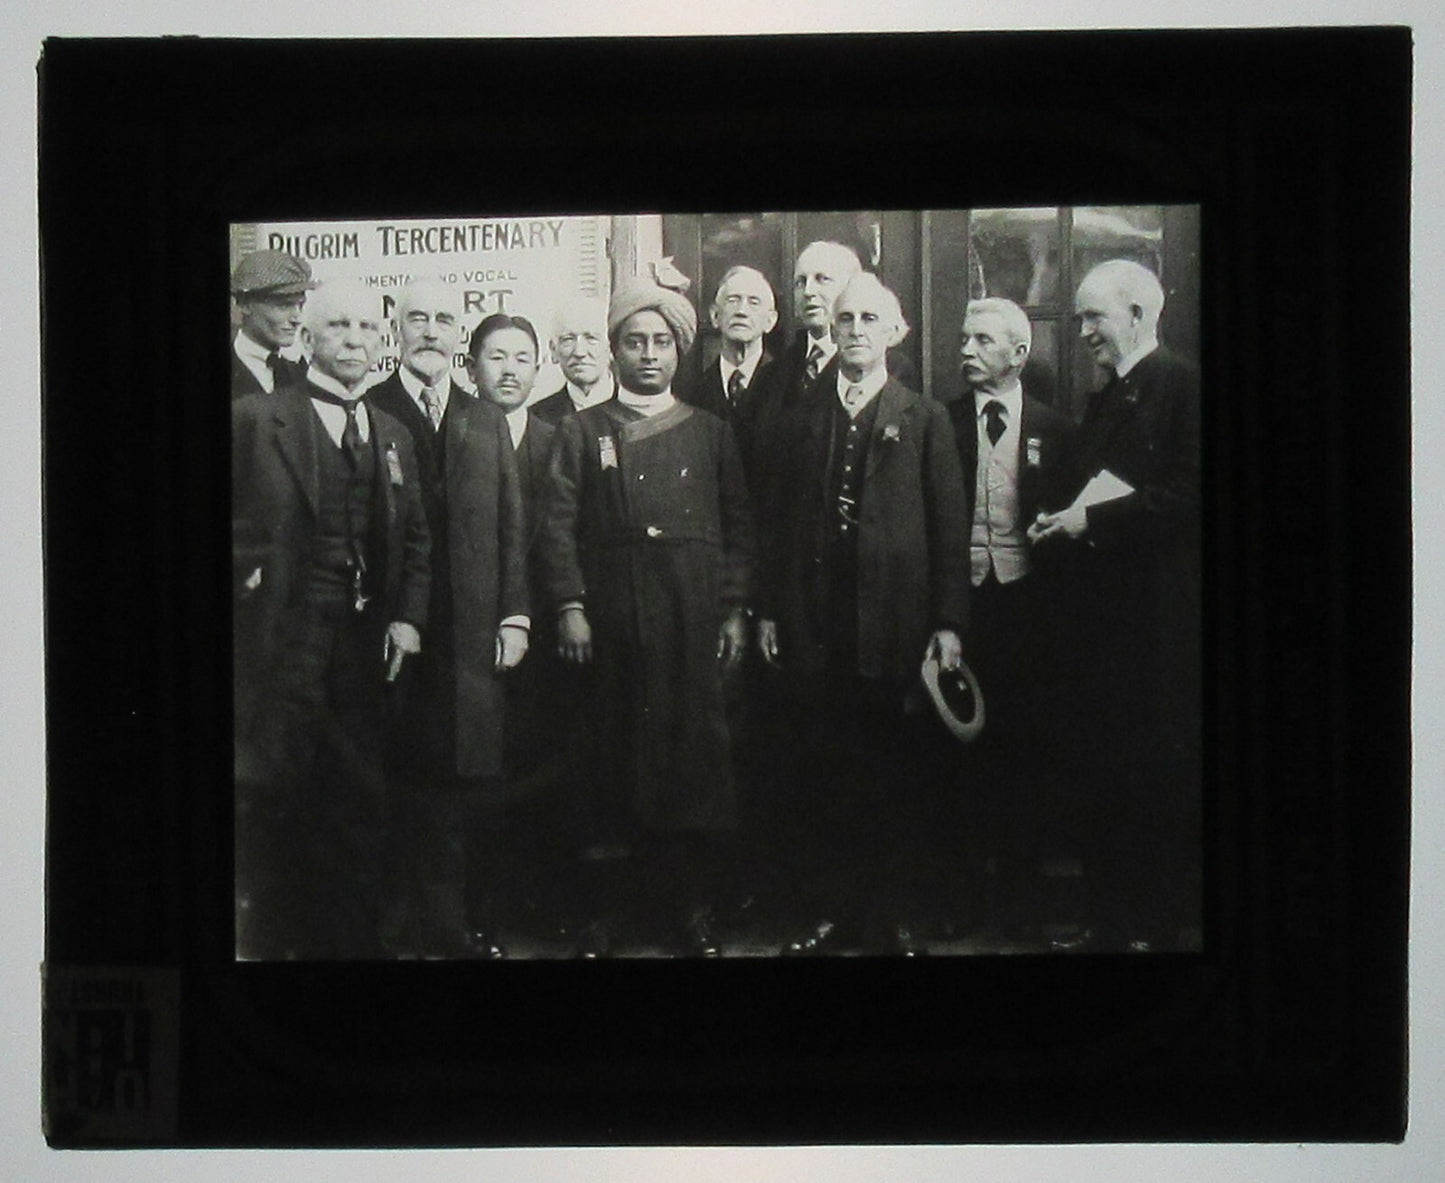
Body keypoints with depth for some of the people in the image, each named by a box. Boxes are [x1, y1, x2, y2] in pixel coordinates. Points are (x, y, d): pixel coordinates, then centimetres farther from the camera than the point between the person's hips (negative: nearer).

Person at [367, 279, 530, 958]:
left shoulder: (487, 422, 17)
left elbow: (512, 528, 14)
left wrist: (514, 617, 5)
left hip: (475, 636, 3)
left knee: (475, 786, 1)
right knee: (419, 792, -3)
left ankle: (471, 924, 10)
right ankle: (436, 931, 4)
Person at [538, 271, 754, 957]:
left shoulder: (710, 432, 15)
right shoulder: (581, 432, 10)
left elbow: (737, 528, 12)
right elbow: (559, 526, 3)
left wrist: (735, 611, 3)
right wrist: (569, 607, -7)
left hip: (693, 619, 1)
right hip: (611, 618, -1)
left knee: (694, 752, -2)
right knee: (616, 762, -1)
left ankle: (694, 908, 5)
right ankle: (607, 906, 6)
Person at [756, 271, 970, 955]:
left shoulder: (925, 420, 5)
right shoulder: (801, 417, 12)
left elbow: (949, 527, 1)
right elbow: (779, 520, 11)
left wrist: (948, 622, -5)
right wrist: (769, 610, 5)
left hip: (896, 625, -2)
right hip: (815, 628, 2)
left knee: (897, 780, 3)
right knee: (821, 781, 4)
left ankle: (894, 917, 12)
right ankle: (832, 912, 13)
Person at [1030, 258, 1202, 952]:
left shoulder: (1183, 386, -8)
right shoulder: (1104, 401, 19)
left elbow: (1188, 498, -17)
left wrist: (1094, 518, -15)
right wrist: (1063, 525, 3)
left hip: (1160, 618, -8)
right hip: (1102, 615, 8)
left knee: (1161, 774, -3)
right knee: (1108, 775, 9)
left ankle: (1164, 924, 5)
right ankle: (1112, 919, 15)